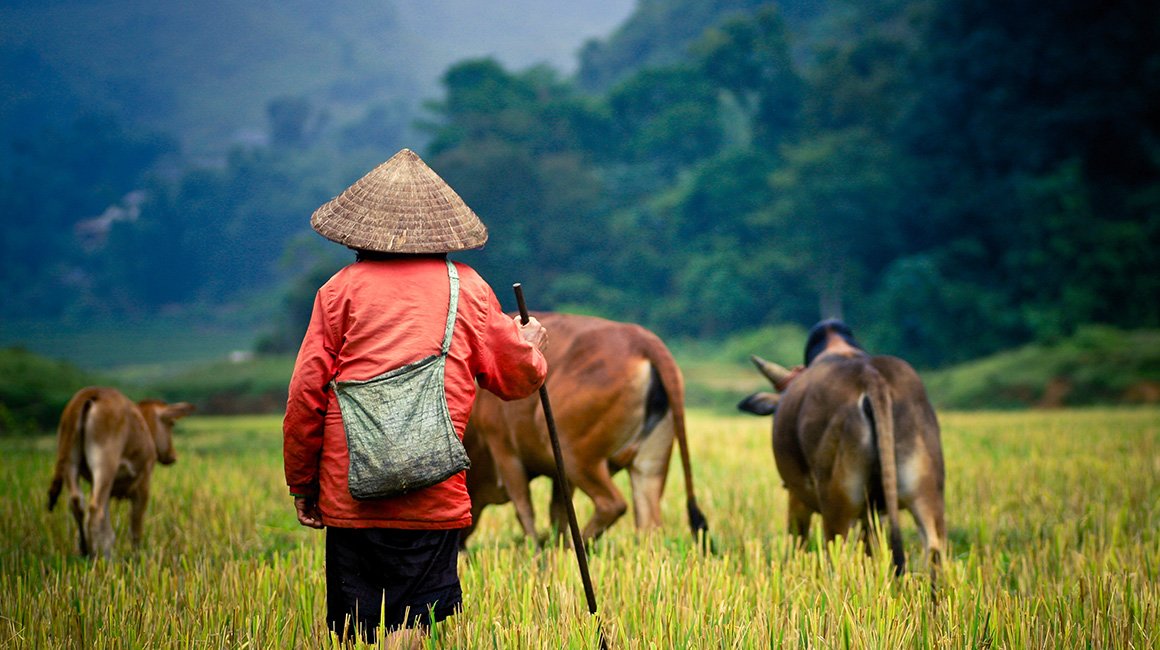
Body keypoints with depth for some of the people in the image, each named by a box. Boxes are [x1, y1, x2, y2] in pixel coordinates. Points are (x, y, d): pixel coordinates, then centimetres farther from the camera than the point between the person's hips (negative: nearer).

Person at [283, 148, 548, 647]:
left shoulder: (342, 288, 2)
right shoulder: (468, 288, 7)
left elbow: (305, 392, 1)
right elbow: (516, 377, 14)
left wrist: (301, 484, 11)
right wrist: (531, 345, 37)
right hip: (435, 495, 0)